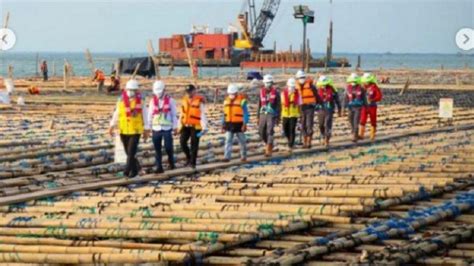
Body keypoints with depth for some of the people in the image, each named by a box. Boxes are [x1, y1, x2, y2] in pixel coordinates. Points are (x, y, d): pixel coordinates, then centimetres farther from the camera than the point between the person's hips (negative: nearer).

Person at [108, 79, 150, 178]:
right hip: (123, 131, 3)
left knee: (131, 152, -13)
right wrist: (112, 126, -2)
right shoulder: (121, 99, -1)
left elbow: (144, 115, 1)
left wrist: (146, 130, 2)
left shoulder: (140, 101, -5)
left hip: (135, 131, -3)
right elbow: (116, 113, 5)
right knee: (128, 152, 12)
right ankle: (136, 167, 33)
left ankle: (127, 170, -15)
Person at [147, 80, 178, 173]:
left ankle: (171, 162, 24)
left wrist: (175, 127, -1)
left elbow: (174, 114, 1)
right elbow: (150, 115, 8)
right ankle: (158, 167, 6)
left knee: (168, 147, -2)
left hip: (167, 128, -2)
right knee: (157, 149, 2)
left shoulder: (170, 100, -1)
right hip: (156, 128, 2)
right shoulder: (153, 100, 6)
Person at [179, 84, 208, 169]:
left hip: (196, 126, -5)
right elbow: (182, 114, 16)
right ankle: (188, 157, 18)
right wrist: (179, 126, 16)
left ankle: (192, 162, 9)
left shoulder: (199, 101, -9)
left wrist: (204, 127, -15)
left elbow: (203, 115, -11)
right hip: (185, 126, 5)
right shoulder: (184, 100, 9)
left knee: (194, 145, 0)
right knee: (182, 142, -4)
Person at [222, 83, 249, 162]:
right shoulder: (226, 101, 8)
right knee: (228, 141, -6)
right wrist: (223, 125, 12)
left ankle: (243, 156, 22)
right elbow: (225, 114, 14)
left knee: (242, 141, 9)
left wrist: (244, 124, -19)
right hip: (229, 125, 4)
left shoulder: (241, 100, -8)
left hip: (239, 125, -4)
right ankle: (227, 157, -10)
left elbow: (246, 114, -10)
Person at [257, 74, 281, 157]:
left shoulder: (275, 92, -6)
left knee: (270, 132, -13)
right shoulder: (262, 92, 6)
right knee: (261, 132, 6)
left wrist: (278, 118, -5)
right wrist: (258, 117, 11)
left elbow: (279, 106, -3)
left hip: (272, 115, -4)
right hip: (263, 115, 4)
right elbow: (259, 105, 12)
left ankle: (268, 150, -10)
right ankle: (268, 144, 33)